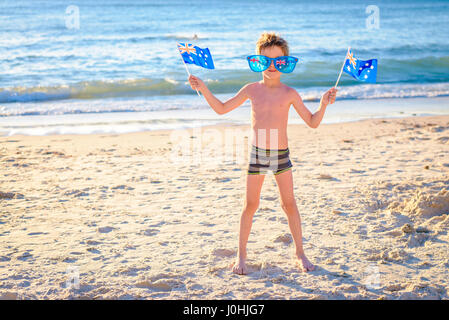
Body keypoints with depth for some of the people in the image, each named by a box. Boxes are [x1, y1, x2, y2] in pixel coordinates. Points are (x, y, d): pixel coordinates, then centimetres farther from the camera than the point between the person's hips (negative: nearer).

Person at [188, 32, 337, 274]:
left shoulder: (290, 94, -2)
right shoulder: (252, 89, 2)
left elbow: (313, 122, 2)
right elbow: (222, 109, 9)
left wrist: (324, 104, -15)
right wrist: (203, 89, 0)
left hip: (281, 154, 0)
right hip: (256, 153, 0)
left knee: (289, 203, 4)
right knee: (250, 205, 4)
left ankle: (300, 253, 18)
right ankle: (241, 255, 16)